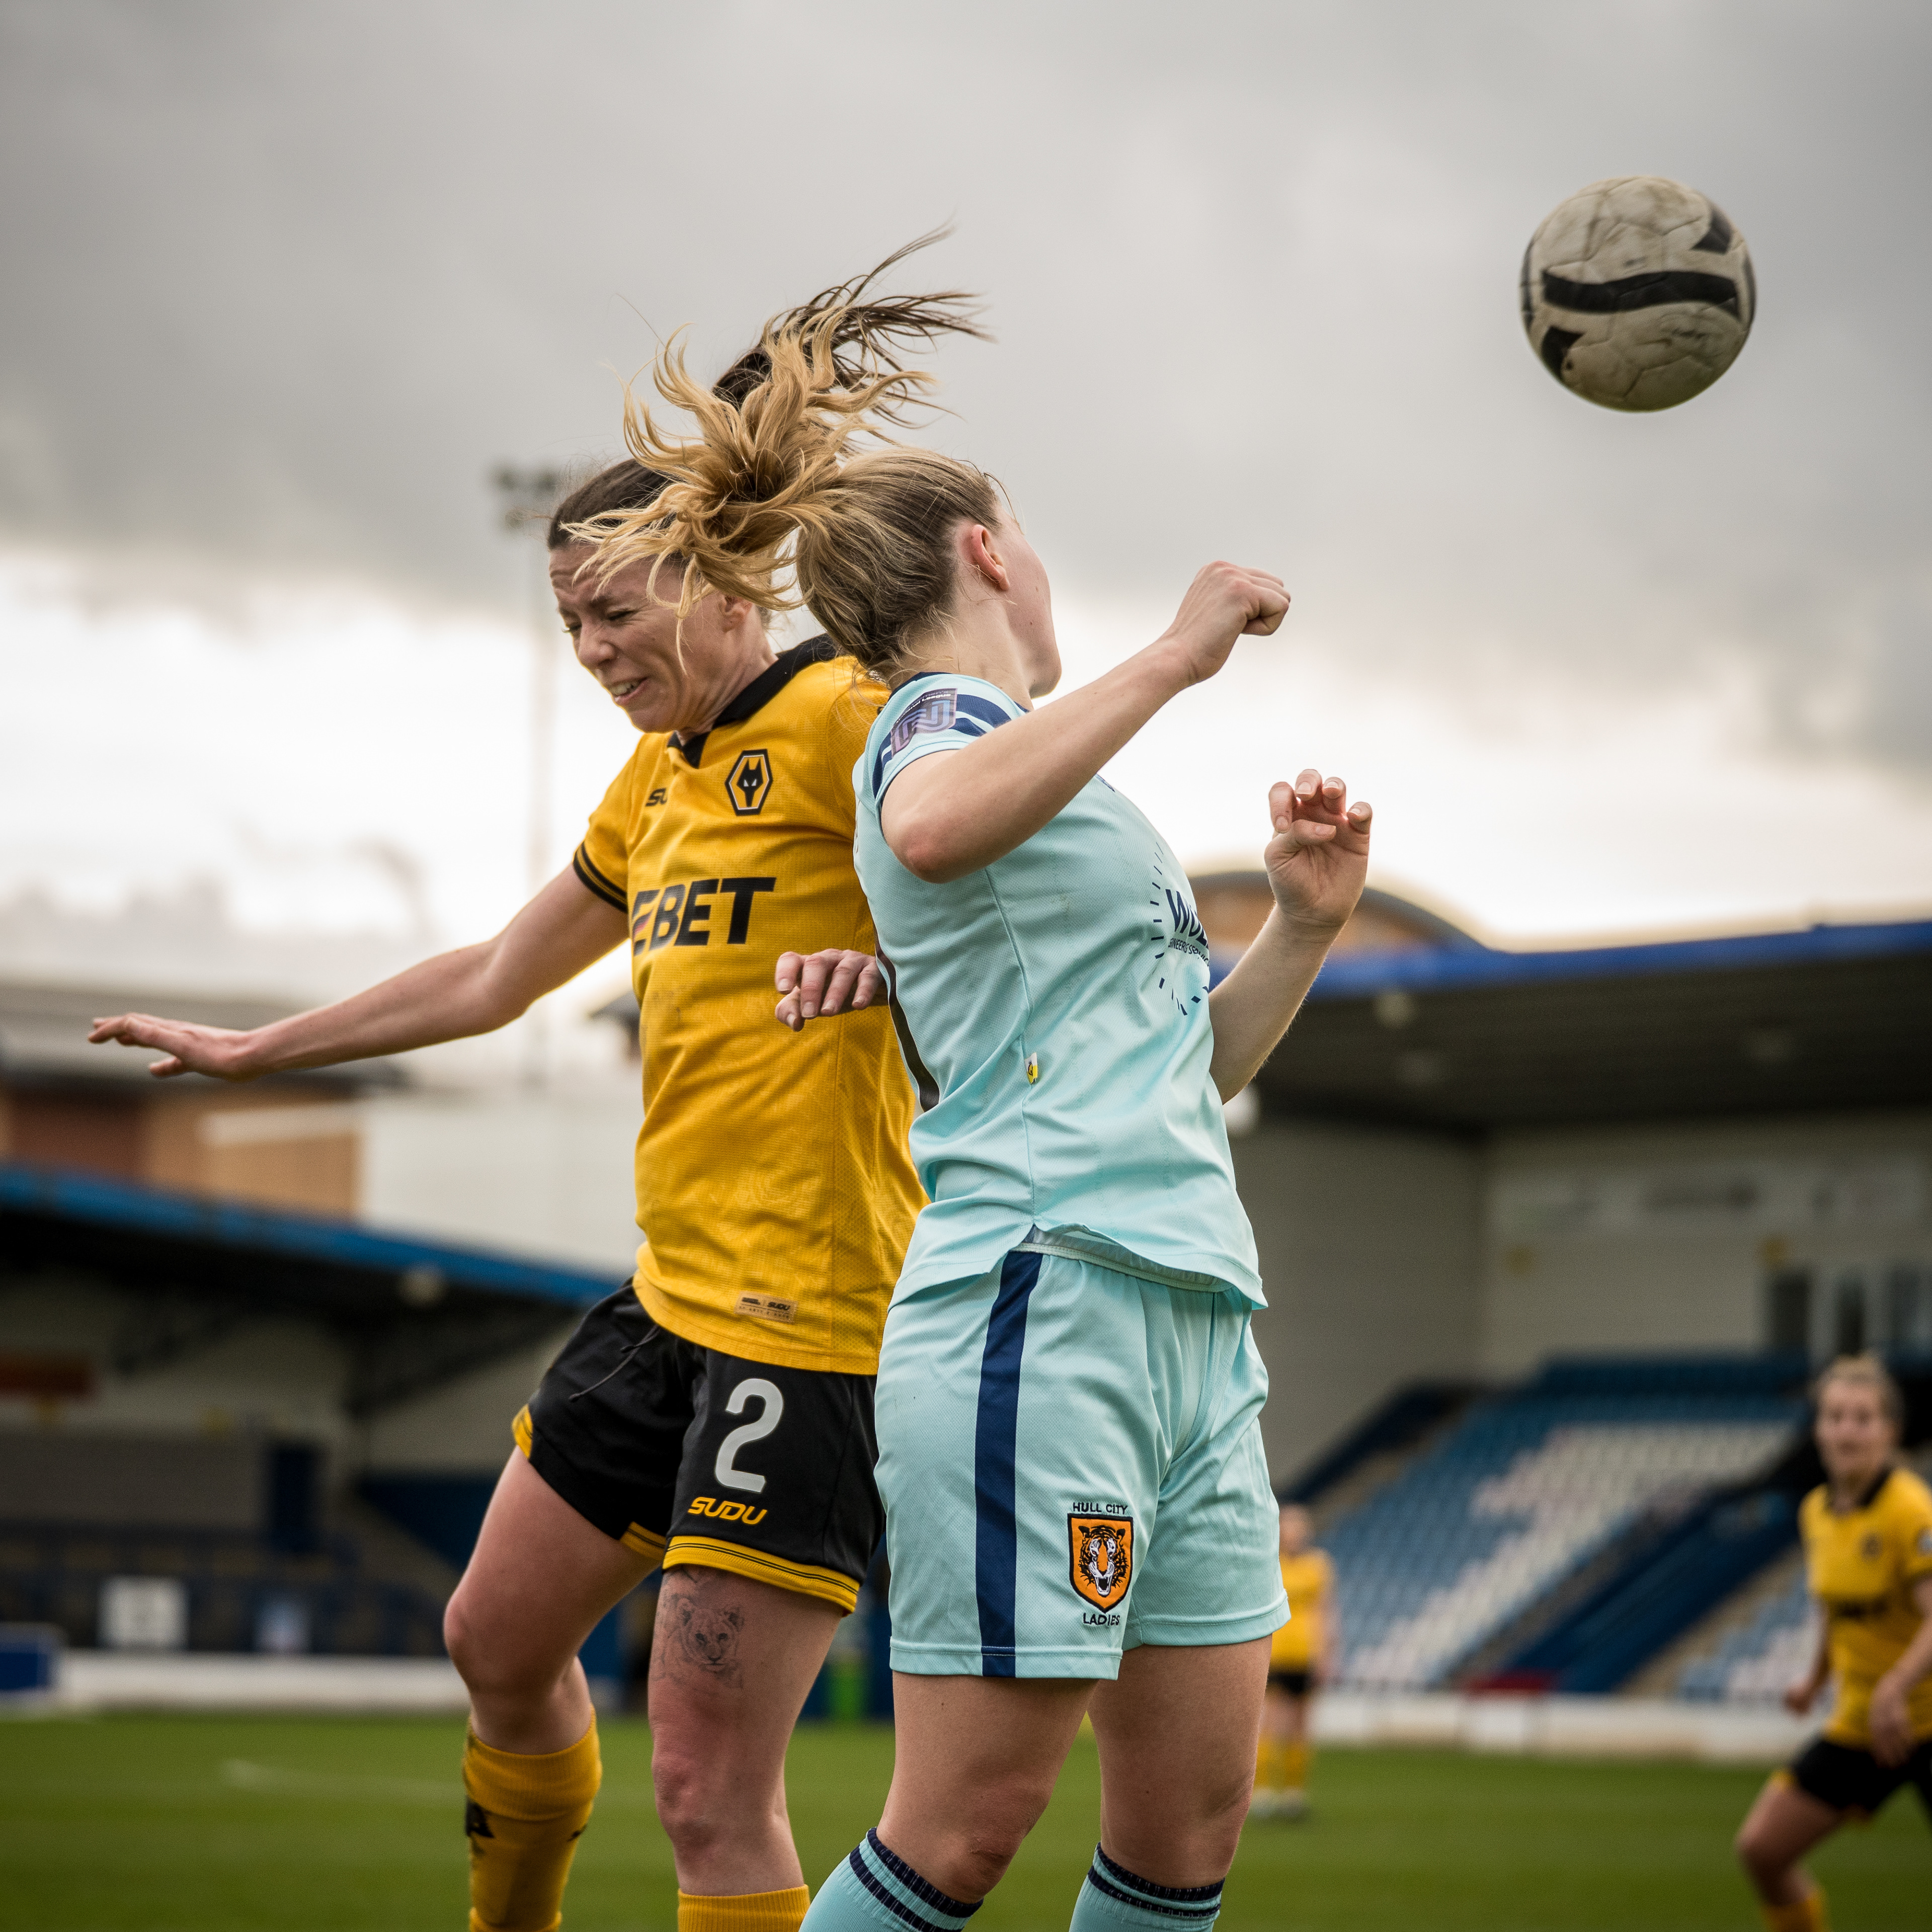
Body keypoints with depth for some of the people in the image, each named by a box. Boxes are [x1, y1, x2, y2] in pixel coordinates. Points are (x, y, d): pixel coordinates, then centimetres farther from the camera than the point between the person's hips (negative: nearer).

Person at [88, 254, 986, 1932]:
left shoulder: (833, 718, -10)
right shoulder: (656, 778, 17)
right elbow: (496, 979, 28)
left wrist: (907, 957, -31)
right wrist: (249, 1052, 35)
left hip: (812, 1310, -9)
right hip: (669, 1292, 9)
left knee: (709, 1790, -10)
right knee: (500, 1640, 21)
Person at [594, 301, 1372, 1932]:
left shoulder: (1044, 761, 26)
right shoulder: (936, 722, -2)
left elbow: (1184, 1074, 32)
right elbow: (936, 829, -30)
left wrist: (1304, 927, 16)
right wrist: (1169, 658, -22)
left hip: (1190, 1322, 9)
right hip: (1045, 1306, -9)